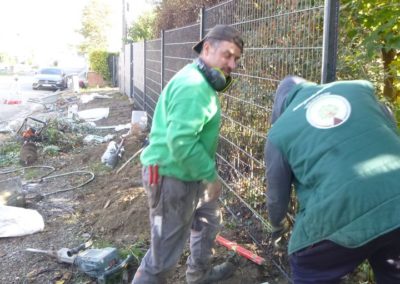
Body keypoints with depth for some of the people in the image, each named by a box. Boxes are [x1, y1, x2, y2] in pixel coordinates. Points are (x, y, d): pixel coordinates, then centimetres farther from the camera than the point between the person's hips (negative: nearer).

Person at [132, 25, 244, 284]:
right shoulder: (193, 86, -24)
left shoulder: (201, 82, 12)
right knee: (164, 253, -1)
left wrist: (207, 173, 15)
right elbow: (181, 141, -33)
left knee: (209, 219, 29)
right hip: (172, 177, -11)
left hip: (187, 173, 11)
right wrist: (211, 175, -21)